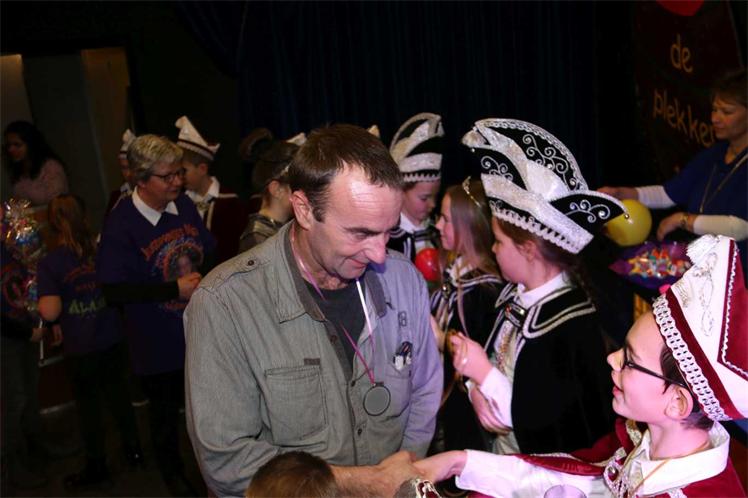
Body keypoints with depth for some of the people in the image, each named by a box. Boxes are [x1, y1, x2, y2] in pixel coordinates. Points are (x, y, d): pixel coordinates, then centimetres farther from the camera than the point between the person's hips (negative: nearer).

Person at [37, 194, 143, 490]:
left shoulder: (49, 264, -15)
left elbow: (50, 312, -22)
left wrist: (43, 299, -1)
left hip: (80, 349, -3)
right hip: (112, 340, 3)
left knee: (88, 405, 12)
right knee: (118, 394, 20)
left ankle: (97, 467, 27)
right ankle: (133, 449, 35)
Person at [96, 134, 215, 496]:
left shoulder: (185, 206, -5)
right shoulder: (120, 225, -19)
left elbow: (209, 254, 7)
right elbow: (114, 291, -20)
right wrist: (175, 289, -23)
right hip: (157, 341, -3)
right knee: (165, 409, 18)